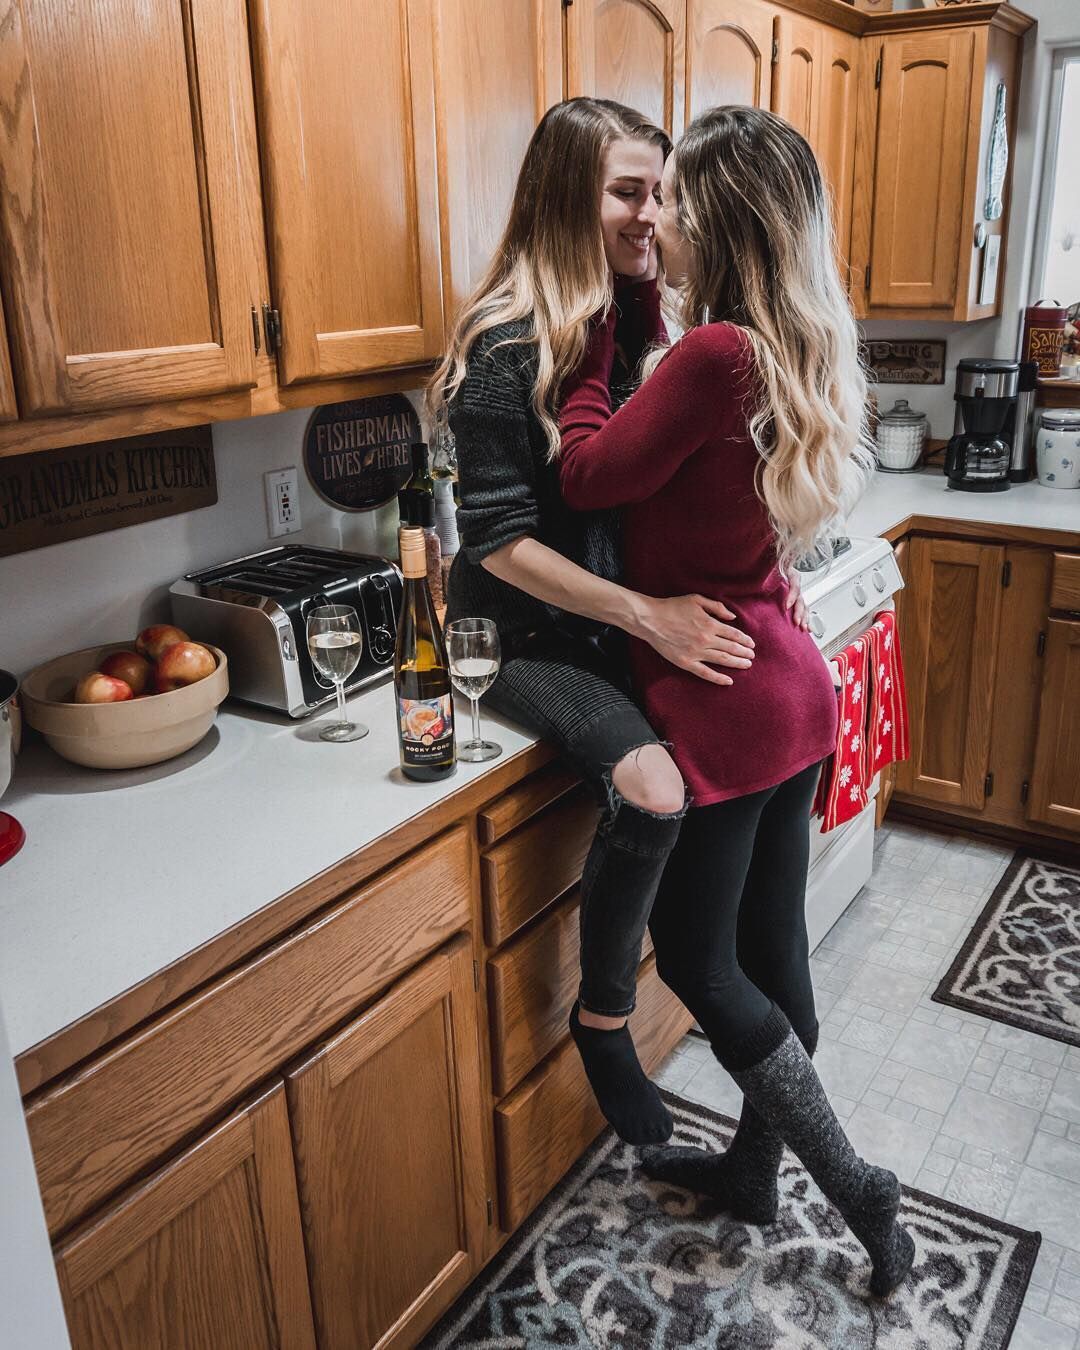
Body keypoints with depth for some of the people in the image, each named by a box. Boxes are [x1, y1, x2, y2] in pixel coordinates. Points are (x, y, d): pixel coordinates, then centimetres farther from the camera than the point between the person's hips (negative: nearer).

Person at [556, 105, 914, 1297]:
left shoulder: (717, 356, -22)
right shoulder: (796, 355, 6)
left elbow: (586, 475, -12)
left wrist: (594, 338, -1)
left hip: (720, 707, -9)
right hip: (789, 691, 9)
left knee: (696, 962, 10)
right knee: (768, 947, 20)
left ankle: (857, 1190, 24)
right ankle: (754, 1169, 41)